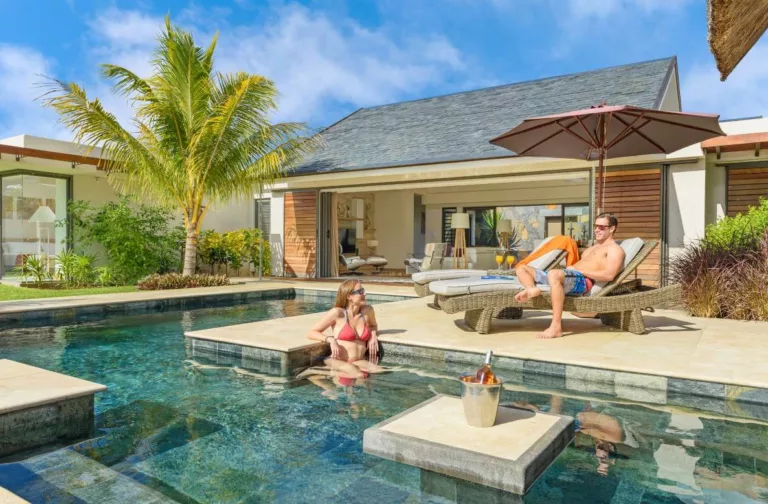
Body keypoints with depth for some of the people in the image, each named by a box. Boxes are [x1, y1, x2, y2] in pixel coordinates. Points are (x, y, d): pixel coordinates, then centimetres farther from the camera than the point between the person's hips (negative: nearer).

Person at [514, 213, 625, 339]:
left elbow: (609, 275, -10)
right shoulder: (593, 247, 36)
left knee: (554, 274, -43)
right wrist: (573, 267, 5)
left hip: (582, 280, -9)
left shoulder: (615, 249, 7)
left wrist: (579, 270, -10)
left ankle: (556, 327, -41)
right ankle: (532, 289, -31)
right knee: (521, 268, 5)